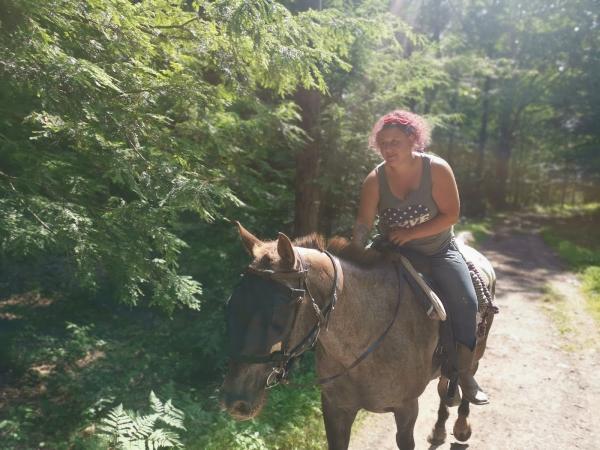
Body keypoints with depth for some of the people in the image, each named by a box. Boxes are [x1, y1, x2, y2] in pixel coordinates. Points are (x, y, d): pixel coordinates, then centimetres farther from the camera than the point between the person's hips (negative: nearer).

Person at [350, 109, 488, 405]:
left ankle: (463, 373, -1)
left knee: (465, 303, -18)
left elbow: (451, 215, -17)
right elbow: (363, 224, -18)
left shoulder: (437, 169, -15)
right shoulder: (375, 179, -11)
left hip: (438, 251, -1)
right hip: (395, 253, 1)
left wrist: (411, 233, -23)